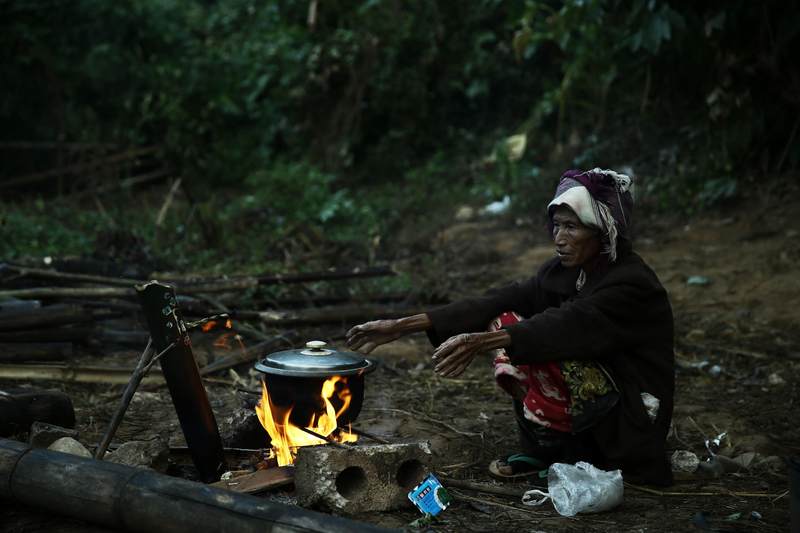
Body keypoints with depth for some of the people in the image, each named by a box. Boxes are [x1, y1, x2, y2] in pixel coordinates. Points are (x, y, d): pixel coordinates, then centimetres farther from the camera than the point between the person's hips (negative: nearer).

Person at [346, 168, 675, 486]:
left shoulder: (633, 284, -20)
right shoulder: (564, 271, 2)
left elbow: (567, 325, -35)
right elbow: (498, 303, -6)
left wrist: (483, 341, -47)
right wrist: (403, 326, -14)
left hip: (628, 424, -7)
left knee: (538, 343, -27)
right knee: (506, 325, -4)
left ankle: (549, 454, -5)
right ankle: (541, 449, 1)